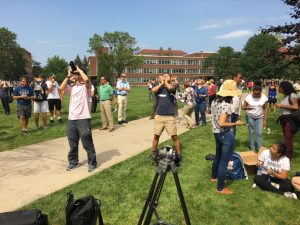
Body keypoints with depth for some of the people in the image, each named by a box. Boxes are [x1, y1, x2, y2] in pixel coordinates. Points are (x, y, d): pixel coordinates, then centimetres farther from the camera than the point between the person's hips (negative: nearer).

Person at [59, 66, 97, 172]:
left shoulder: (85, 86, -1)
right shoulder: (71, 86, 12)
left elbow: (86, 79, -24)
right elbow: (61, 88, -5)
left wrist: (78, 69, -9)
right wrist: (68, 76, 0)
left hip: (83, 118, -5)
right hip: (71, 118, 5)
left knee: (87, 143, 1)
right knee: (72, 143, 15)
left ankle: (92, 163, 14)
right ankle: (73, 162, 30)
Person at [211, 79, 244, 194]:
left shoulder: (214, 101, 2)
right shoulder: (226, 105, -24)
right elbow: (222, 123, -28)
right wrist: (235, 124, -16)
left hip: (217, 133, 9)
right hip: (226, 135, -9)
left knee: (218, 156, 27)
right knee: (224, 161, 2)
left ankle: (214, 177, 46)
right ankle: (220, 188, 13)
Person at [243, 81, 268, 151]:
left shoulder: (264, 97, -9)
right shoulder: (248, 97, -13)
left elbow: (265, 109, -3)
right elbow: (243, 107, -7)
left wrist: (265, 120, -4)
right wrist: (248, 108, -31)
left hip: (259, 117, 1)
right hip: (250, 117, -1)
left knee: (259, 133, -3)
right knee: (251, 132, 4)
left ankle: (260, 149, 5)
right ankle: (252, 149, 15)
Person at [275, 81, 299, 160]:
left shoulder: (292, 95, -12)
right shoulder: (285, 96, 12)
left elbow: (296, 107, -21)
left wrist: (282, 105, -19)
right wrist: (279, 105, 4)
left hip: (290, 119, -9)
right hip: (284, 118, 9)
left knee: (288, 139, -8)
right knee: (286, 138, 15)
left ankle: (289, 157, -1)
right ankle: (286, 155, 25)